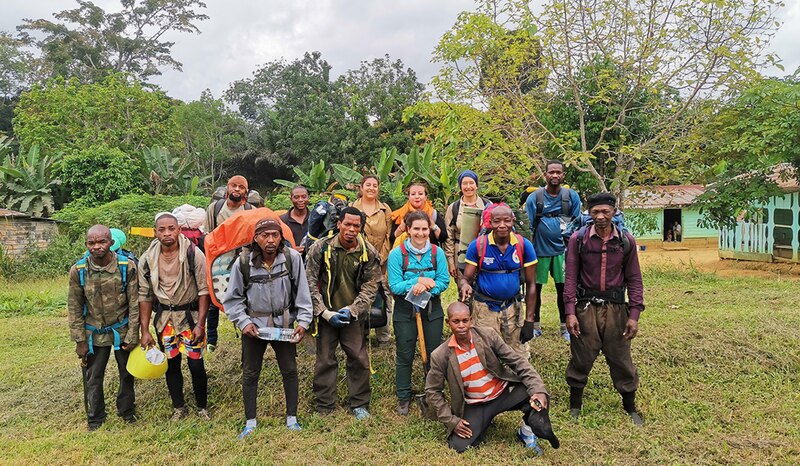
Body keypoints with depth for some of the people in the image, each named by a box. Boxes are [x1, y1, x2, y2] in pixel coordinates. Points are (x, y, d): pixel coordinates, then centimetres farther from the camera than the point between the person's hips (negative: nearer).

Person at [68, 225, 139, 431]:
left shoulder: (127, 266, -15)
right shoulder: (78, 271, -12)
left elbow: (134, 303, -9)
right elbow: (74, 308, -3)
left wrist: (132, 336, -9)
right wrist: (80, 340, -4)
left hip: (122, 331, 0)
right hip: (94, 334, 1)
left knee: (127, 374, 14)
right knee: (93, 377, 11)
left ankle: (127, 411, 37)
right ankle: (95, 418, 33)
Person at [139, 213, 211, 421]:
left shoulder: (194, 254, -14)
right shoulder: (147, 259, -4)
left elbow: (204, 290, -11)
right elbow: (145, 295, 2)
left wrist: (200, 324, -14)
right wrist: (145, 330, 1)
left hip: (191, 314, -3)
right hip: (164, 317, 3)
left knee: (196, 364, -2)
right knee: (171, 364, 12)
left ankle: (202, 406, 20)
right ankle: (178, 407, 31)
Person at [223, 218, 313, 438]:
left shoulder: (293, 258, -16)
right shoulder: (243, 263, -17)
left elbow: (302, 292, -7)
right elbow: (233, 298, -4)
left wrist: (303, 321, -11)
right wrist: (243, 322, -13)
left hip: (284, 324, 1)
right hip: (253, 325, 0)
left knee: (290, 371, 10)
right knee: (250, 374, 11)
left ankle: (292, 418, 28)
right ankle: (250, 422, 28)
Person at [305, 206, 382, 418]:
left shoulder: (368, 253, -7)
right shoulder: (321, 248, -10)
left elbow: (370, 287, -4)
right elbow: (310, 283, -7)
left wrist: (351, 310, -15)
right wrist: (325, 312, -13)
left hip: (354, 315, 1)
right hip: (326, 314, -1)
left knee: (359, 359, 5)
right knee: (325, 359, 6)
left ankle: (360, 404, 23)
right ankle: (325, 407, 23)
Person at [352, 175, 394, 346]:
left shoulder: (385, 210, 9)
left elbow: (388, 236, 4)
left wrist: (381, 258, -6)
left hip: (381, 263, 1)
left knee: (381, 299, 1)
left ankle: (383, 336, 15)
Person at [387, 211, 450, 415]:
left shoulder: (437, 253, -4)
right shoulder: (397, 254, -10)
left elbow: (444, 281, -6)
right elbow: (394, 286, -15)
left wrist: (426, 287, -24)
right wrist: (418, 281, -25)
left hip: (432, 310, 2)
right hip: (405, 311, -2)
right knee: (404, 356, 9)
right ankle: (403, 398, 25)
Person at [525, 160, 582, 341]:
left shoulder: (572, 196, 1)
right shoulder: (534, 197, -3)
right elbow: (527, 226, 1)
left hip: (562, 250, 1)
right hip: (539, 250, 0)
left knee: (563, 288, 7)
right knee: (535, 287, 7)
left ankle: (565, 327, 20)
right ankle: (535, 326, 22)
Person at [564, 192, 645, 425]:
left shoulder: (626, 241, 0)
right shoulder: (578, 239, -5)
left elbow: (634, 280, 4)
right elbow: (571, 277, -4)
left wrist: (634, 315, -2)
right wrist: (570, 312, -9)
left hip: (615, 308, 1)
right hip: (586, 307, -1)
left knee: (621, 359, 10)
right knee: (580, 359, 8)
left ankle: (630, 408, 32)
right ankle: (575, 407, 27)